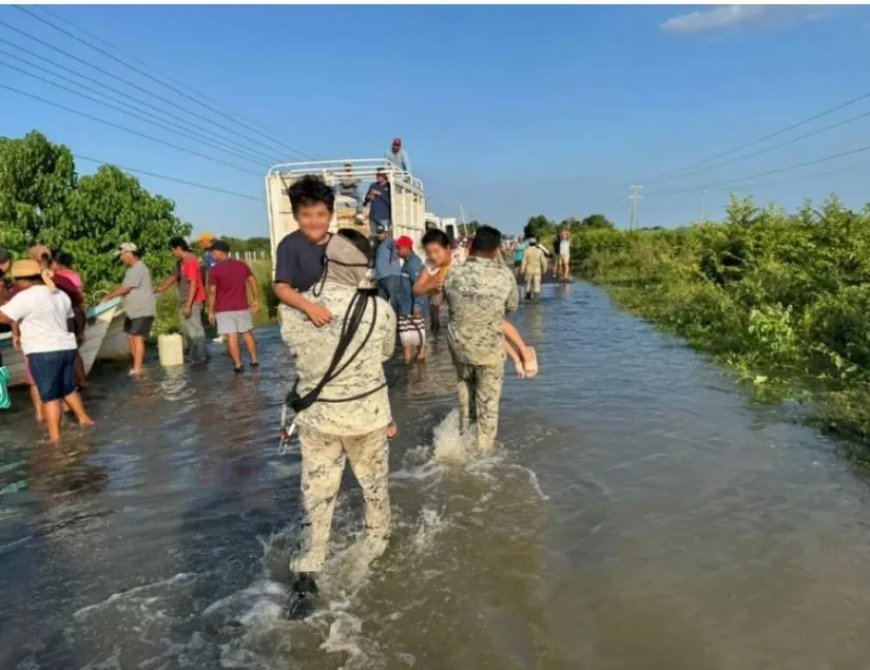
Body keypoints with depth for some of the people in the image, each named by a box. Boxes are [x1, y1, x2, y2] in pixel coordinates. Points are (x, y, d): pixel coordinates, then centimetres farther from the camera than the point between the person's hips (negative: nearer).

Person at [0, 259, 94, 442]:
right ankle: (84, 418, 30)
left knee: (49, 395, -2)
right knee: (67, 388, 22)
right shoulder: (60, 294, 13)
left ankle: (54, 436, 2)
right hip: (66, 347, 8)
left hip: (44, 352, -8)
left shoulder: (26, 297, -14)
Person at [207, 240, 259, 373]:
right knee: (247, 333, 16)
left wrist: (211, 311, -3)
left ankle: (238, 364, -1)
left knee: (231, 337, -1)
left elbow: (212, 292, -10)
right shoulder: (242, 265, 5)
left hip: (224, 309, -4)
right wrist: (256, 301, 13)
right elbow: (253, 282, 6)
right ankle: (254, 360, 18)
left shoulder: (215, 269, -9)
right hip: (242, 307, 4)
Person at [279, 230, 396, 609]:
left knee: (317, 490, 17)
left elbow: (294, 349, -1)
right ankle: (377, 542, 45)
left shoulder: (293, 307, -15)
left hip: (315, 414, 1)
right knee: (374, 482, 23)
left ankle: (308, 569, 20)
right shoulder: (379, 310, -20)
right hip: (366, 413, -1)